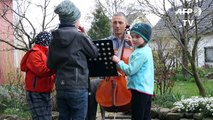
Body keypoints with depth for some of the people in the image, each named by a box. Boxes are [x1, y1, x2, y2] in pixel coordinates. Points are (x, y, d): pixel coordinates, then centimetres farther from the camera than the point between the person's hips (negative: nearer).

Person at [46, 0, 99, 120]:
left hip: (60, 88, 6)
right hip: (78, 88, -5)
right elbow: (95, 53, 3)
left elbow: (50, 64, 11)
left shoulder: (54, 39, 6)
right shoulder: (79, 36, -11)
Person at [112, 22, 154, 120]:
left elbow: (130, 70, -20)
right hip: (147, 89, 10)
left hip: (139, 89, -10)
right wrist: (132, 44, 19)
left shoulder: (141, 53, -16)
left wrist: (118, 61, -9)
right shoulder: (146, 49, 13)